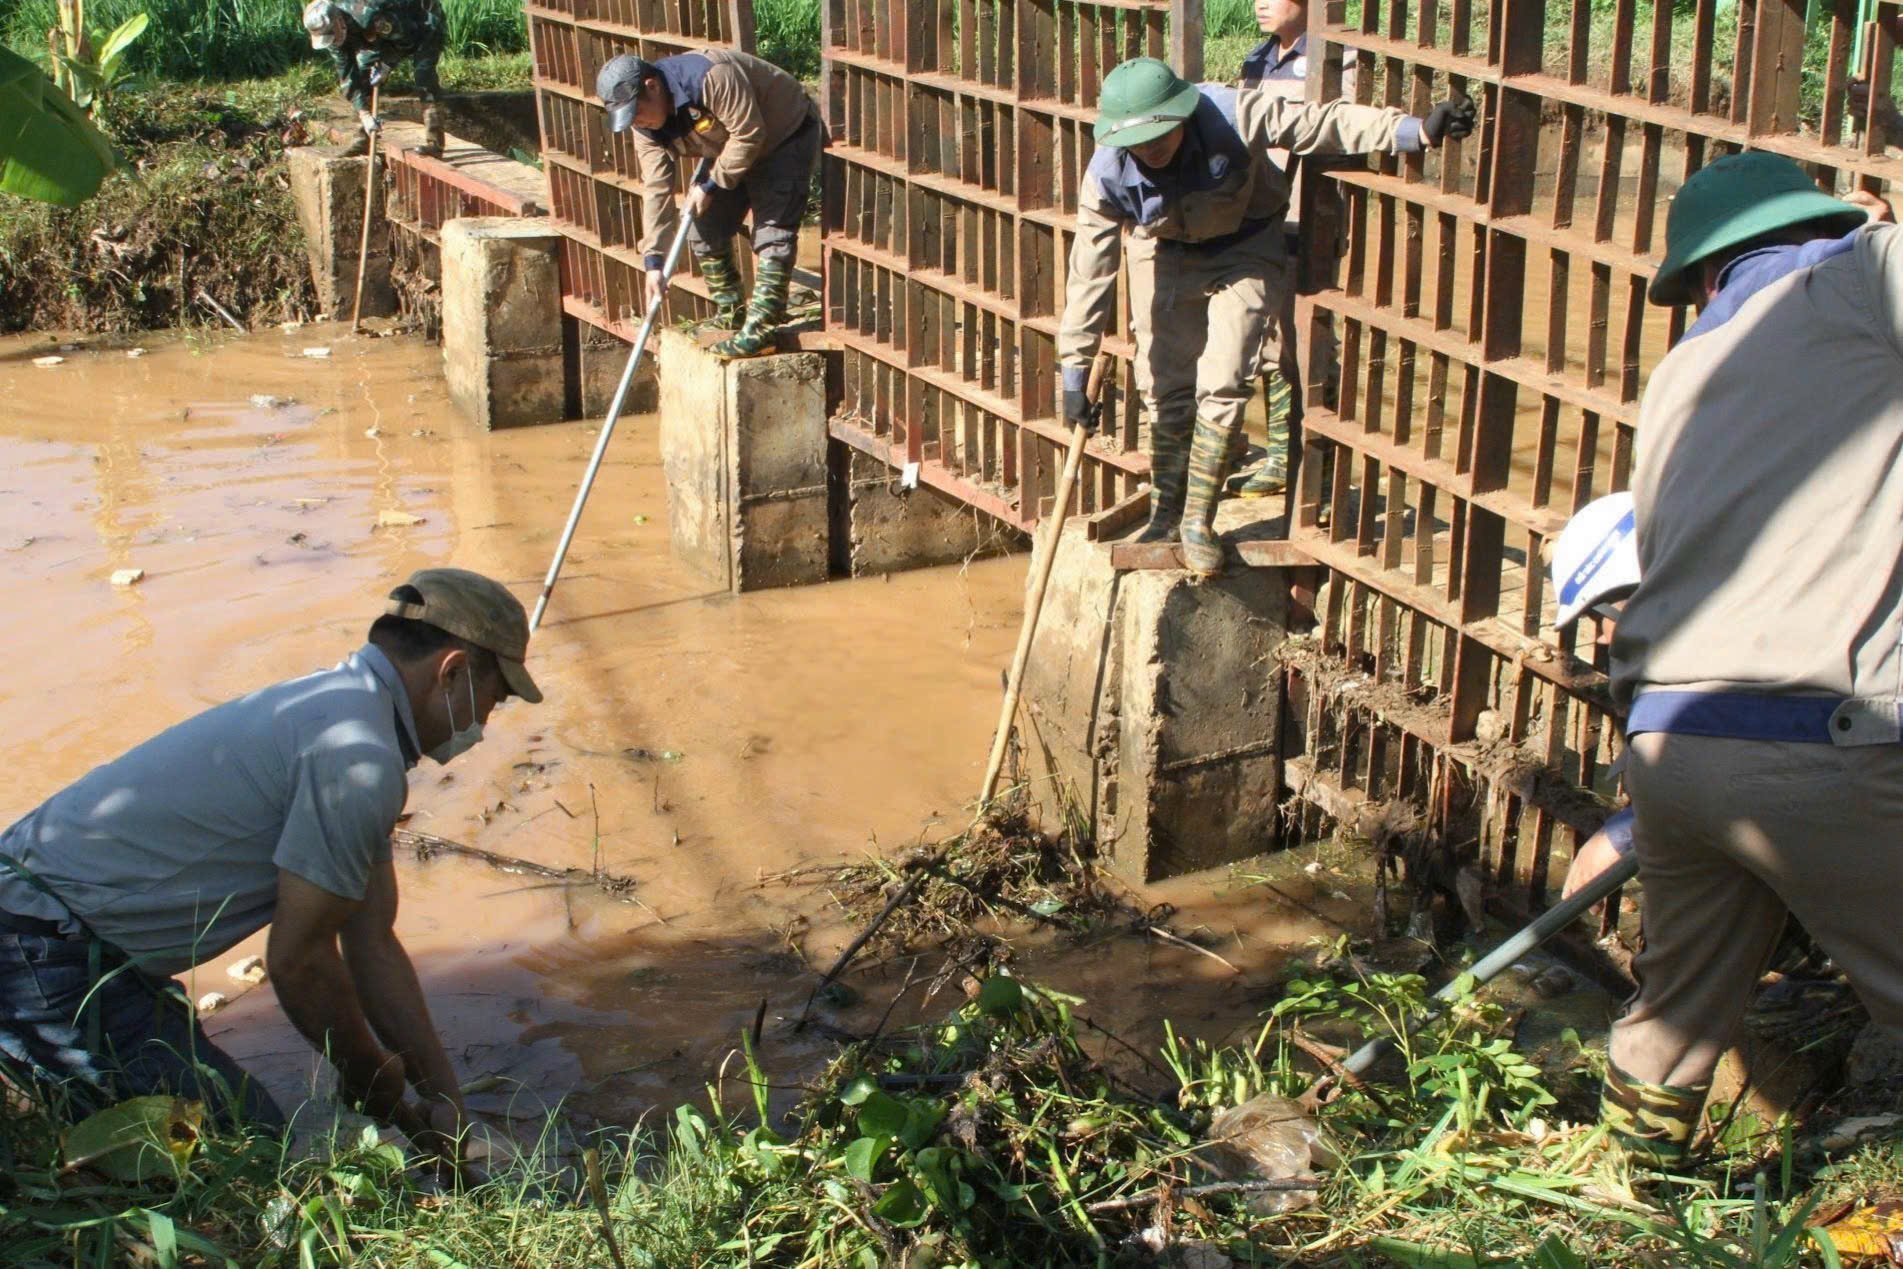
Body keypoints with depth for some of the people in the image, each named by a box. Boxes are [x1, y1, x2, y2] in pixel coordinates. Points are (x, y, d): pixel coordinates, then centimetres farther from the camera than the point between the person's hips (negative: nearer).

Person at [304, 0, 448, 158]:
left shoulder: (367, 15, -42)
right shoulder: (330, 32, -18)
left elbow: (406, 36, -26)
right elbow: (347, 75, -13)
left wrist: (385, 66, -20)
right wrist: (364, 114, -20)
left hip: (425, 22, -7)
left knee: (423, 73, -24)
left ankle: (434, 143, -25)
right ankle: (364, 139, 4)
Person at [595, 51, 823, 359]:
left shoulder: (712, 78, -37)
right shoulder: (647, 127, -12)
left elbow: (749, 134, -32)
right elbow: (656, 189, -12)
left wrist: (711, 185, -23)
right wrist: (653, 259, -18)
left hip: (787, 136, -8)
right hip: (730, 153, 8)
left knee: (773, 232, -18)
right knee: (703, 230, 4)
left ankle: (759, 331, -20)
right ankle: (728, 314, 19)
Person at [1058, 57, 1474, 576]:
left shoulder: (1234, 115, -33)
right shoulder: (1108, 173, -26)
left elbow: (1327, 122, -28)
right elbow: (1089, 270, -21)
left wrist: (1419, 130, -37)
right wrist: (1075, 372, -19)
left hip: (1244, 253, -2)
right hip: (1163, 255, 2)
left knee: (1222, 384, -12)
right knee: (1164, 389, 3)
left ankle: (1198, 520, 0)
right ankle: (1164, 512, 23)